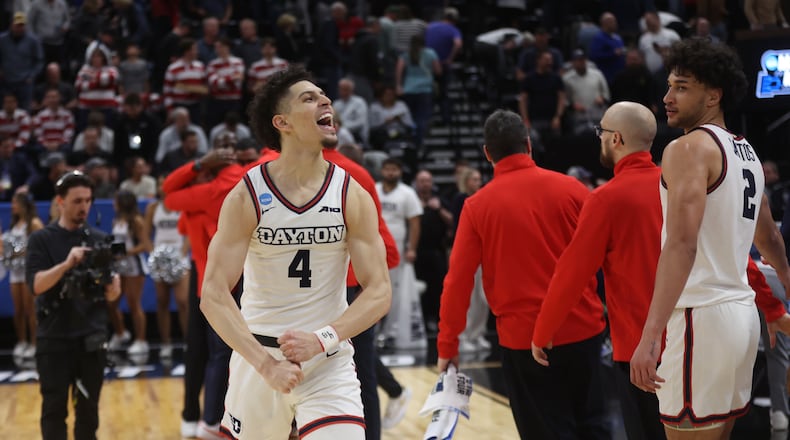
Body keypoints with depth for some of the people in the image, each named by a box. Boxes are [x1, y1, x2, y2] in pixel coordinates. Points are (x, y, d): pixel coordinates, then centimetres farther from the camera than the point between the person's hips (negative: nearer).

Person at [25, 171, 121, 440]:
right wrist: (66, 264, -28)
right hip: (54, 339, -3)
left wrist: (114, 288, -14)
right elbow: (36, 285, -14)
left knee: (89, 409, 7)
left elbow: (110, 295, 9)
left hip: (91, 339, 3)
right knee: (54, 409, -2)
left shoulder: (99, 239, 8)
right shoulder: (41, 240, -1)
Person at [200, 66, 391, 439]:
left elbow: (379, 293, -8)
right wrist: (266, 363, -26)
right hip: (257, 354, 0)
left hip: (329, 359, 0)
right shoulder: (247, 196, -10)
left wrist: (322, 340, -23)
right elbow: (214, 296, -14)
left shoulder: (352, 195, -6)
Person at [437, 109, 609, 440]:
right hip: (582, 329, 2)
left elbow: (457, 281, -5)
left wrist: (447, 345, 5)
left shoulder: (477, 206, -6)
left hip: (523, 338, -2)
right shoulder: (570, 189, -4)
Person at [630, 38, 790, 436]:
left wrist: (650, 337, -29)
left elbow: (681, 243, -23)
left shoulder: (689, 148, -11)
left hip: (702, 317, -9)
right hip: (742, 311, 9)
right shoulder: (746, 153, 15)